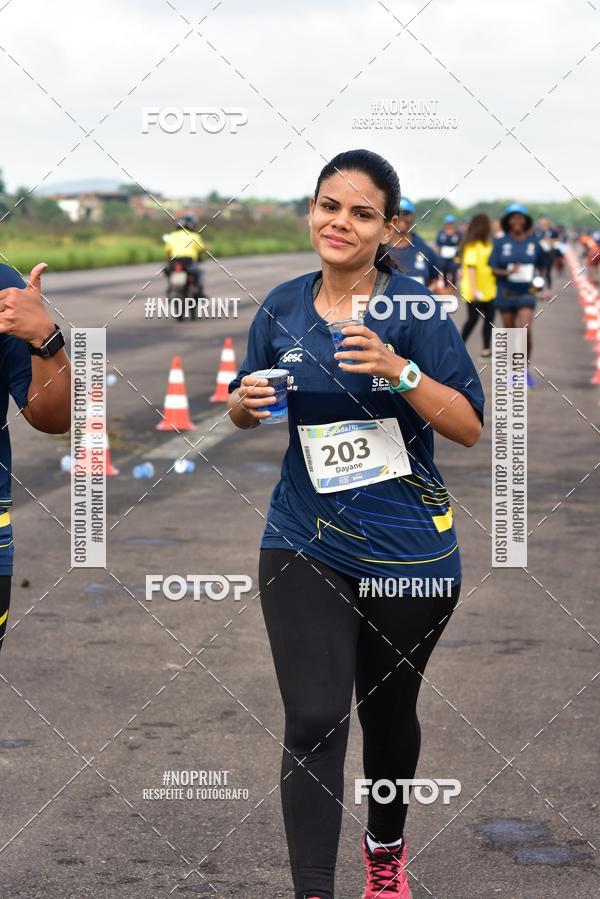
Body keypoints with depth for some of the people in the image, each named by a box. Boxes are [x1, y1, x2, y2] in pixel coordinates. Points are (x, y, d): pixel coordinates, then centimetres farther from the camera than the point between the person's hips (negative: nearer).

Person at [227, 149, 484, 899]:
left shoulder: (415, 308, -10)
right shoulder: (283, 306, 1)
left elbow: (469, 427, -13)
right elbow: (241, 410, 15)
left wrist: (398, 370, -28)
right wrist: (247, 401, -9)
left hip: (407, 548, -1)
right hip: (305, 544, 1)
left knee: (388, 711, 17)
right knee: (312, 723, -10)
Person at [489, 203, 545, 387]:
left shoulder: (533, 242, 2)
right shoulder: (501, 243, -1)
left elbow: (541, 265, 14)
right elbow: (493, 269, 0)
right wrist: (507, 272, -19)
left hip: (526, 293, -1)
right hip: (506, 294, 1)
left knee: (525, 330, -17)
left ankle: (526, 369, -1)